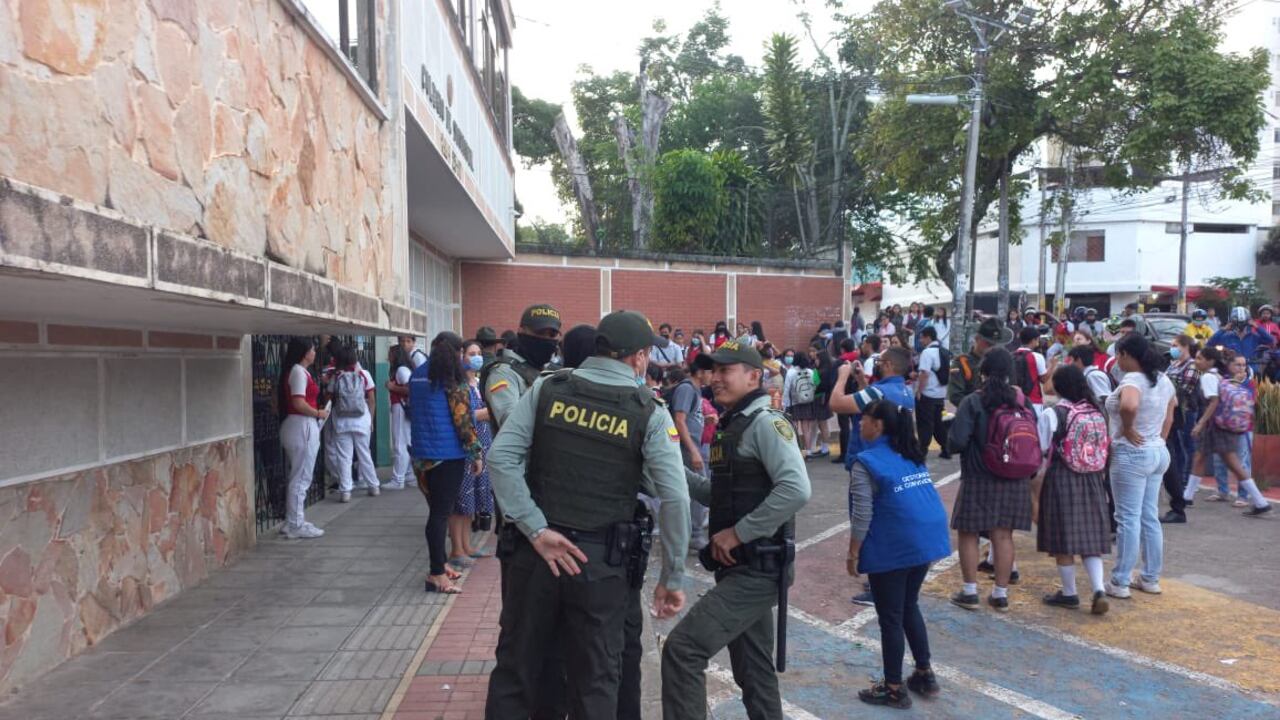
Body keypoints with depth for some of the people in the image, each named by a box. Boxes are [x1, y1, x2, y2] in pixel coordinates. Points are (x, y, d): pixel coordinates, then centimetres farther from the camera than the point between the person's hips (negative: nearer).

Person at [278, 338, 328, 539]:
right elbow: (299, 403, -22)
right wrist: (318, 413, -8)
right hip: (302, 427, -10)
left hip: (297, 427, 10)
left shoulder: (297, 371, 16)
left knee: (298, 478, 16)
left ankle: (293, 522, 22)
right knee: (301, 479, -4)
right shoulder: (299, 372, -13)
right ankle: (296, 525, 2)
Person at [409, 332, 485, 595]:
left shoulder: (417, 375, 11)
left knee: (437, 510, 18)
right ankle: (437, 574, 1)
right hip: (448, 454, -7)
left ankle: (440, 563, 29)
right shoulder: (453, 378, -12)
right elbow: (463, 419, -15)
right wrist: (476, 454, -9)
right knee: (441, 512, -3)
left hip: (422, 453, 7)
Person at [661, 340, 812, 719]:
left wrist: (739, 532, -22)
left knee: (682, 648, -15)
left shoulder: (765, 422, -14)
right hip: (737, 567, 10)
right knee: (753, 669, 18)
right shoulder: (731, 425, 14)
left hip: (757, 568, -10)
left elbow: (796, 489, -27)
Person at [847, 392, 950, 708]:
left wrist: (853, 555, -9)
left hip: (892, 548, -8)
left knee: (890, 618, 6)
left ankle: (893, 689, 16)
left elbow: (863, 516, -16)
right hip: (926, 540, 8)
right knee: (909, 607, 23)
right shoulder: (913, 455, 11)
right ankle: (925, 674, 31)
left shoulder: (867, 463, -12)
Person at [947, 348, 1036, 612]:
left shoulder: (972, 403, -14)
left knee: (969, 534, 9)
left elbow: (956, 442, -19)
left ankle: (970, 593, 13)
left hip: (978, 479, -4)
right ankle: (1001, 594, 18)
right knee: (1003, 535, 11)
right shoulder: (1023, 401, -1)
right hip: (1015, 481, 4)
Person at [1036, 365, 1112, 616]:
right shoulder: (1097, 412, 2)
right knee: (1090, 537, 12)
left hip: (1062, 481, -5)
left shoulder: (1052, 414, -12)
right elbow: (1106, 448, 8)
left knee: (1063, 539, 7)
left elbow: (1040, 449, -10)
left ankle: (1069, 593, 16)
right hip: (1092, 481, 5)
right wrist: (1099, 476, 18)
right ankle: (1099, 589, -1)